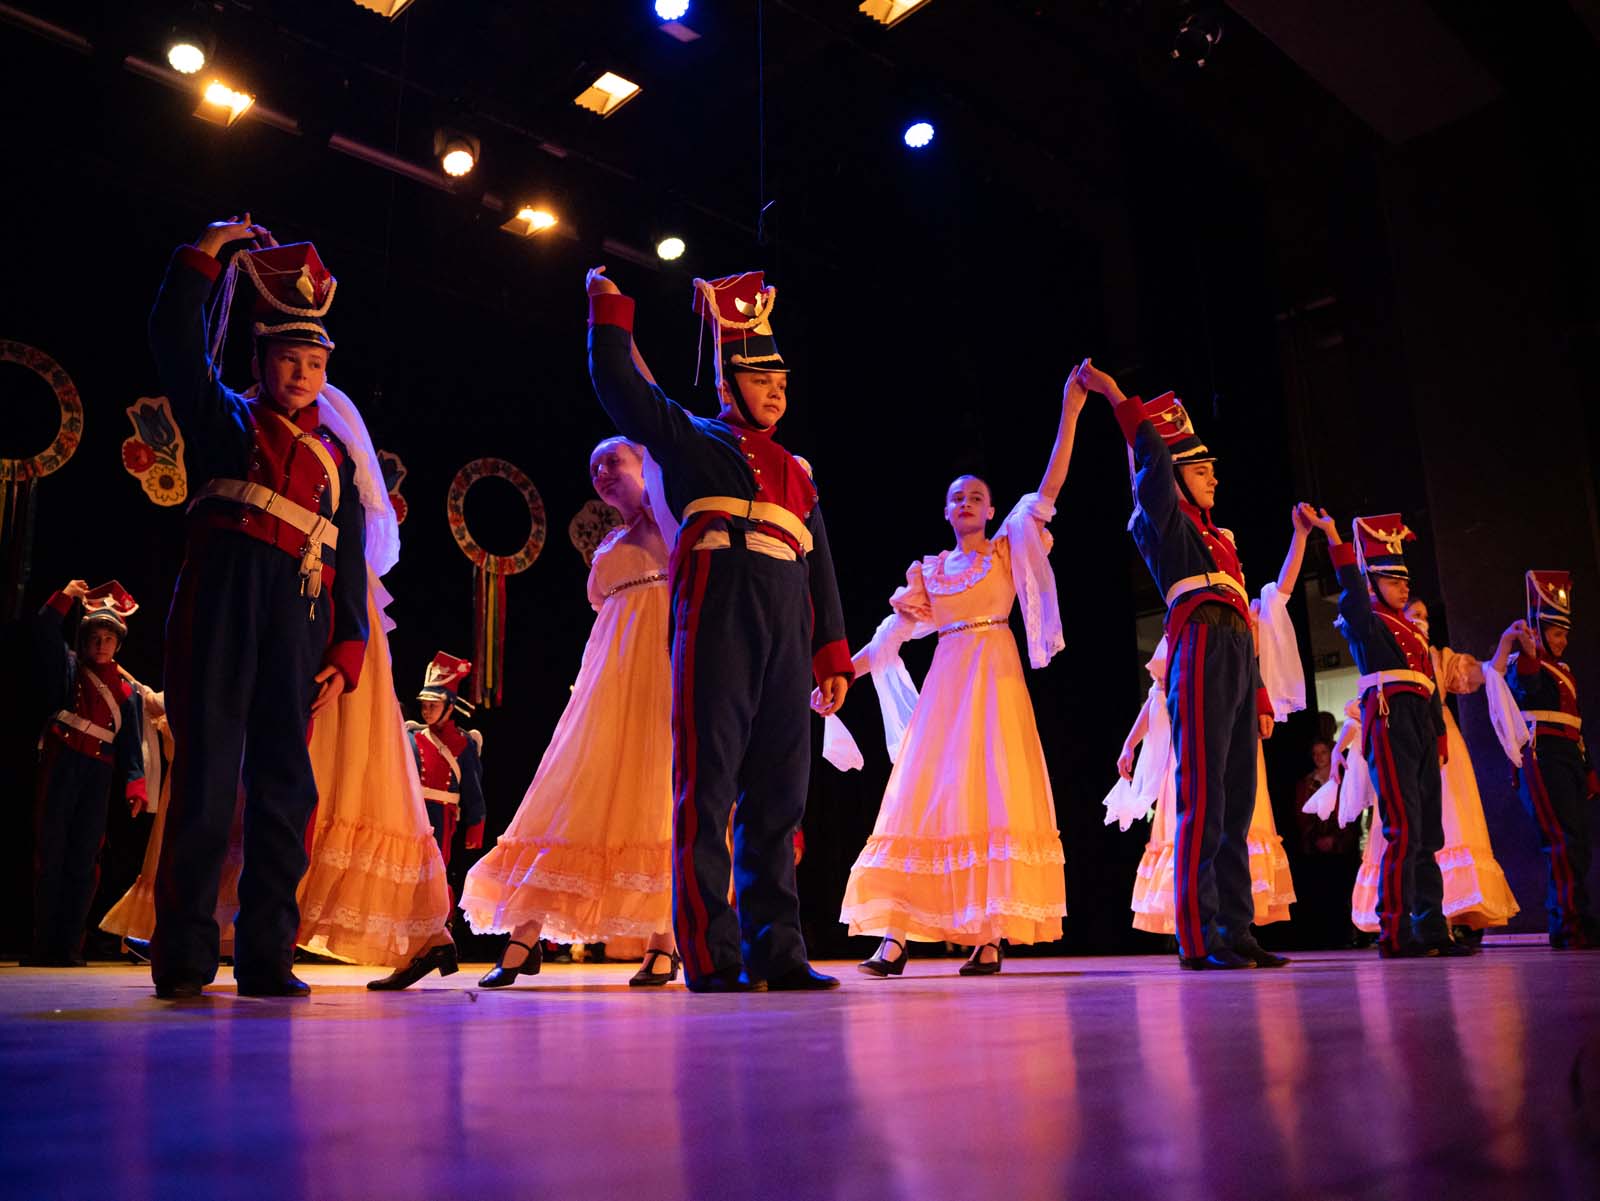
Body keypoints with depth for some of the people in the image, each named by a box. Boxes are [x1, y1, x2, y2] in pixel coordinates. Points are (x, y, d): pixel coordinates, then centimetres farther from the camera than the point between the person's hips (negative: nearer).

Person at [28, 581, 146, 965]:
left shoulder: (128, 688, 13)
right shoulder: (68, 667, 11)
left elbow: (132, 741, 9)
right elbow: (44, 633, -5)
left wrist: (135, 785, -1)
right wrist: (65, 598, -16)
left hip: (99, 772, 2)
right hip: (60, 764, -2)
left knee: (84, 861, 1)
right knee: (50, 853, -3)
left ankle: (69, 946, 4)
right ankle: (44, 945, 0)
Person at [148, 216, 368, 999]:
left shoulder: (334, 457, 21)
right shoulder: (223, 420, 19)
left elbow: (350, 565, 15)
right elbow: (176, 341, 8)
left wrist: (345, 656, 6)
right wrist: (204, 255, 9)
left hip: (299, 616, 2)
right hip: (221, 594, -2)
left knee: (285, 784, -2)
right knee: (206, 770, -5)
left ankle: (266, 956, 3)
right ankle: (183, 956, 0)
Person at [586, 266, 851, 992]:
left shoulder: (797, 472, 24)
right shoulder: (692, 439, 12)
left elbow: (820, 568, 21)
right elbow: (619, 386, 5)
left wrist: (832, 657, 14)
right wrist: (609, 307, 11)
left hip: (785, 641, 5)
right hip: (715, 630, -5)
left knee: (778, 798, 5)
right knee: (707, 792, -4)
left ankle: (777, 951, 12)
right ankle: (712, 958, 0)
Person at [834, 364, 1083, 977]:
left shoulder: (1008, 548, 9)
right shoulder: (928, 570, 15)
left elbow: (1049, 487, 0)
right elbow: (891, 635, 11)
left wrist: (1070, 411, -6)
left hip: (993, 675, -2)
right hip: (944, 682, 3)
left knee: (994, 793, -9)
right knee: (922, 796, -4)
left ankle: (992, 936, -9)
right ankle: (894, 938, -6)